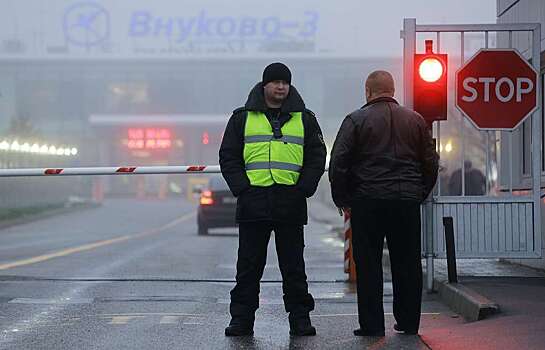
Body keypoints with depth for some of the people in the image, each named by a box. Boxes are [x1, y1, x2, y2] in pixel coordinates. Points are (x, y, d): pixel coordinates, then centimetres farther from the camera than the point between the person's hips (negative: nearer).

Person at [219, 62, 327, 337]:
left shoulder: (304, 119, 11)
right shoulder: (242, 118, 9)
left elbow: (317, 157, 9)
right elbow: (228, 157, 7)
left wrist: (303, 189, -4)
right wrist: (241, 188, -5)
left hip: (291, 203, 0)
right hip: (253, 203, 0)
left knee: (293, 266, 4)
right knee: (248, 266, 4)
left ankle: (300, 317, 11)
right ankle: (241, 318, 10)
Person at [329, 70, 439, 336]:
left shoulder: (356, 120, -1)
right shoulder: (415, 120, 10)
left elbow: (338, 162, -5)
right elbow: (431, 162, 13)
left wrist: (342, 199, 5)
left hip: (368, 200, -3)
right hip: (407, 201, 3)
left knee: (368, 265, 1)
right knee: (407, 264, 10)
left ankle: (372, 324, 0)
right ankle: (409, 322, 14)